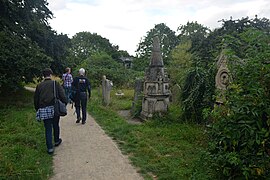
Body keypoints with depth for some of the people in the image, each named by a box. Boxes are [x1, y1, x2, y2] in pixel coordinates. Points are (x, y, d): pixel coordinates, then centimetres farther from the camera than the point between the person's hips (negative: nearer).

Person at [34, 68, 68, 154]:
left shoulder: (39, 85, 7)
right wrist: (65, 103, 4)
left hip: (43, 109, 1)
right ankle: (56, 141, 38)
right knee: (55, 126, 19)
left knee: (48, 128, 6)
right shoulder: (55, 83, 0)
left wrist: (37, 109, 22)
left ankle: (50, 148, 6)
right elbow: (62, 96, -6)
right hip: (54, 108, -1)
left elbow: (36, 99, 12)